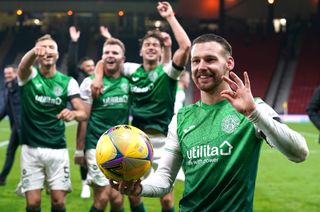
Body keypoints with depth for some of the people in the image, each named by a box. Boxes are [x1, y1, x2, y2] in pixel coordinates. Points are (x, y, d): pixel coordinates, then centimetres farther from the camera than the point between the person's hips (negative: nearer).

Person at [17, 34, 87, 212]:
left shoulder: (68, 82, 1)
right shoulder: (29, 75, -3)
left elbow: (83, 113, -8)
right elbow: (23, 65, -28)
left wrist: (74, 113, -34)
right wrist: (34, 51, -53)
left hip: (58, 150, 1)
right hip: (31, 149, -1)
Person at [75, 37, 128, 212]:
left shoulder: (128, 82, 4)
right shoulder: (91, 82, -5)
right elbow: (83, 118, -4)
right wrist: (79, 150, -6)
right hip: (97, 147, -4)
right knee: (103, 197, -10)